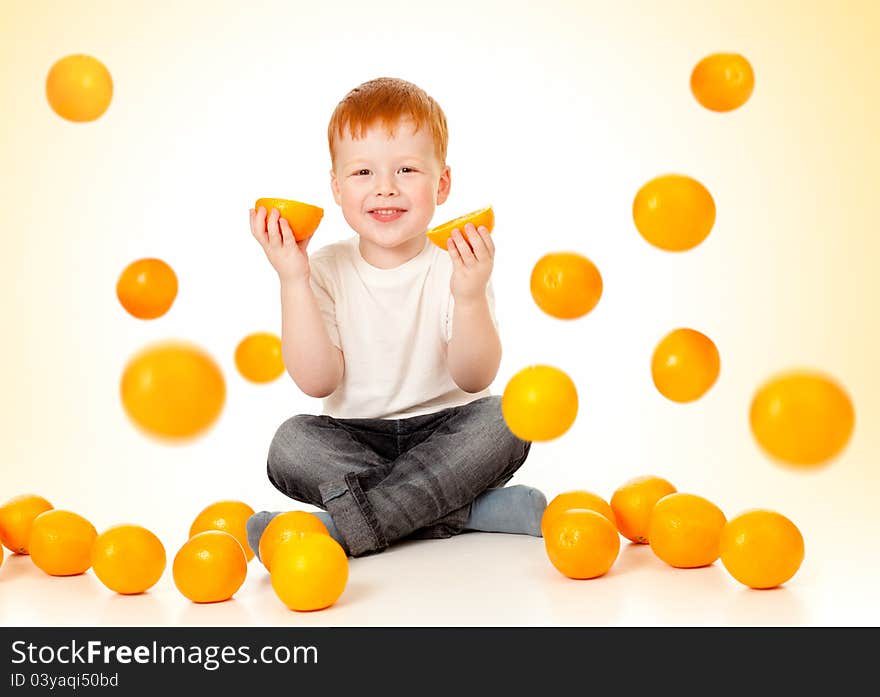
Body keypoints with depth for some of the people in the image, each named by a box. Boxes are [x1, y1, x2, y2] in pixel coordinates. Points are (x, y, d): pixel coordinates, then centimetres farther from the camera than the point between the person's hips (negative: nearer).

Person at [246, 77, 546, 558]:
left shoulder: (456, 266, -7)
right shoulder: (325, 270, -4)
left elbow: (474, 379, -16)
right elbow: (317, 381, -14)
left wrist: (471, 297, -33)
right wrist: (292, 280, -21)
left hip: (444, 430, 0)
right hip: (355, 440, 1)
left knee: (503, 420, -28)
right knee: (292, 445, -26)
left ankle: (344, 528, -31)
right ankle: (463, 510, -22)